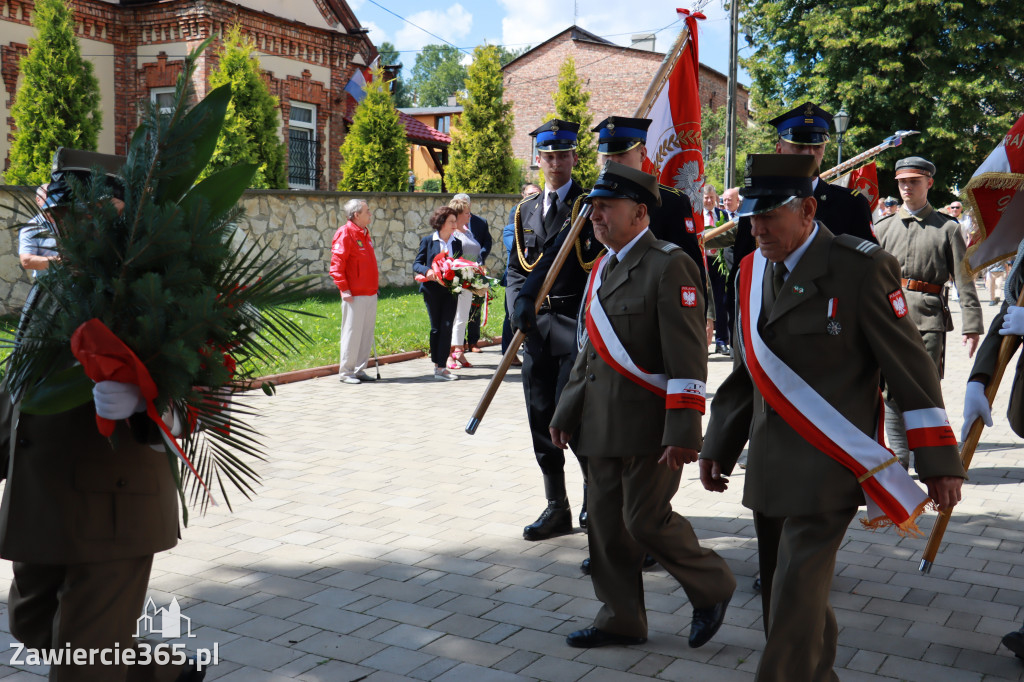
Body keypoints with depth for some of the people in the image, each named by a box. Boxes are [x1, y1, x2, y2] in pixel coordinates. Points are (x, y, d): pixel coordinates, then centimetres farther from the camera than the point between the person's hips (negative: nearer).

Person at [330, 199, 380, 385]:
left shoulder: (365, 234, 16)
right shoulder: (345, 234, -10)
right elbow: (336, 264, -15)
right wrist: (344, 289, -17)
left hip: (370, 293, 8)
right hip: (355, 296, -8)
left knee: (367, 333, 10)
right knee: (352, 333, -3)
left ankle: (360, 370, 18)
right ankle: (346, 372, 6)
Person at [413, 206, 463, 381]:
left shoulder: (457, 243, 12)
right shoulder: (428, 241, 2)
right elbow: (416, 264, 1)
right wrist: (427, 271, -19)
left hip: (450, 290, 2)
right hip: (432, 289, -2)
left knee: (447, 326, -7)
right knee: (436, 327, 4)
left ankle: (441, 367, -5)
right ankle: (437, 365, 14)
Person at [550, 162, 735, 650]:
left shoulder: (669, 265, -12)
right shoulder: (603, 268, 14)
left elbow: (687, 357, -18)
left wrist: (682, 432, -22)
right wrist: (566, 411, 18)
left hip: (647, 425, -8)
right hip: (600, 425, 8)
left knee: (646, 520, -4)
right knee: (605, 521, 12)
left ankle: (712, 588, 22)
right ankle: (620, 620, 26)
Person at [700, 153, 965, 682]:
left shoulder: (861, 268, -11)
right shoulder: (753, 270, 9)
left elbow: (910, 366, -8)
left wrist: (941, 462, -7)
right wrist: (717, 448, 17)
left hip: (827, 469, -6)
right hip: (769, 469, 7)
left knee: (796, 596, -7)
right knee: (780, 592, 15)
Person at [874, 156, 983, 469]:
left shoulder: (947, 228, 8)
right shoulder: (883, 228, 14)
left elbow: (963, 280, 4)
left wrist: (971, 325, -2)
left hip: (928, 316, -2)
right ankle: (899, 460, 8)